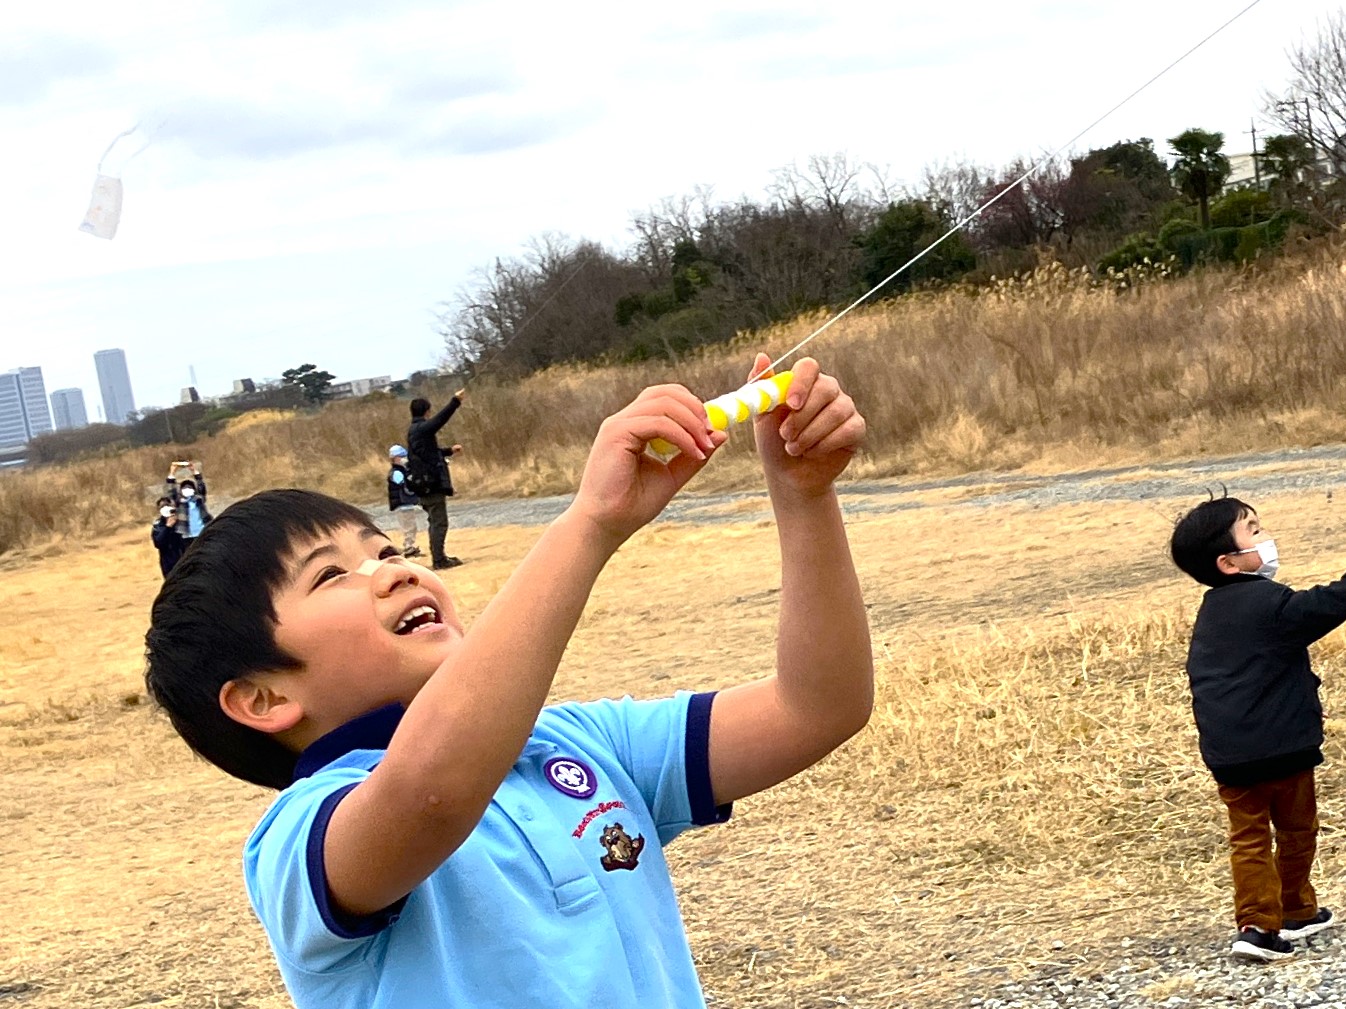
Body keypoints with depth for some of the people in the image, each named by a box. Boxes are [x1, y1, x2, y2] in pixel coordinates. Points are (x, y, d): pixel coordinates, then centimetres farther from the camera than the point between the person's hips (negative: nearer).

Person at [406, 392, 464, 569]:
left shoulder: (413, 430, 17)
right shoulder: (422, 428, -13)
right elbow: (440, 419, -29)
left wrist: (449, 451, 38)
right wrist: (455, 401, -29)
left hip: (426, 485, 10)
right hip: (433, 482, -10)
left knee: (436, 522, 16)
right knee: (439, 522, -8)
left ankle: (438, 557, 21)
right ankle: (438, 559, -9)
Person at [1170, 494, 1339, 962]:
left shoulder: (1210, 611, 11)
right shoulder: (1270, 602, -14)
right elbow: (1325, 606, -24)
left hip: (1226, 753, 6)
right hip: (1281, 746, -6)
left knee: (1248, 837, 7)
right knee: (1295, 831, 14)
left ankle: (1256, 922, -1)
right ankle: (1295, 912, 26)